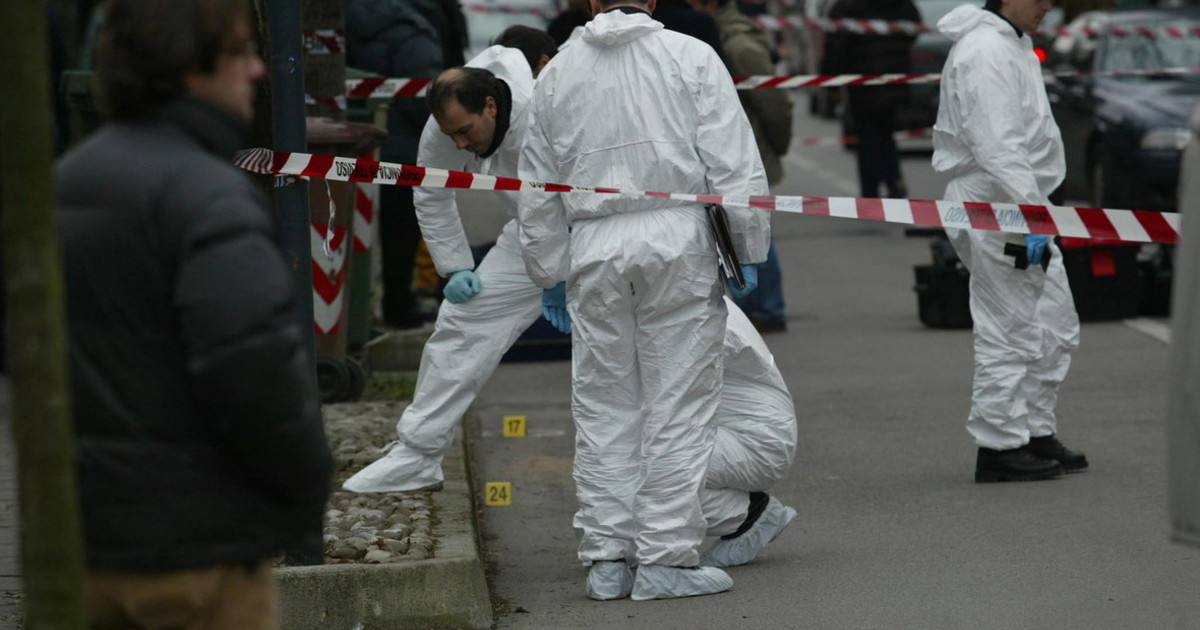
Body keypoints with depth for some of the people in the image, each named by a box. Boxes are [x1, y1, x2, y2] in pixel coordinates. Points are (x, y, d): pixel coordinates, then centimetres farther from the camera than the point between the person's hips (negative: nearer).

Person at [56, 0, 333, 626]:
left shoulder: (63, 181, 10)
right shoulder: (208, 197, -18)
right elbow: (256, 369, -26)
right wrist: (308, 488, -12)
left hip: (85, 534, 8)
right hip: (198, 542, -8)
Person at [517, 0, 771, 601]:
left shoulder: (557, 73, 10)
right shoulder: (691, 57, 1)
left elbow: (538, 193, 15)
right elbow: (732, 164, -3)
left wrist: (549, 276, 23)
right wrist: (747, 251, 3)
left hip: (593, 251, 3)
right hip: (677, 241, -3)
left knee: (603, 407, 9)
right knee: (678, 404, 1)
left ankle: (606, 556, 11)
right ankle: (666, 557, -1)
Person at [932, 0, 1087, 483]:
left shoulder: (1012, 45, 17)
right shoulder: (985, 52, -17)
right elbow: (997, 147, -25)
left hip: (1022, 208, 11)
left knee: (1056, 329, 15)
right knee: (1008, 335, -5)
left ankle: (1036, 433, 24)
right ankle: (998, 448, 1)